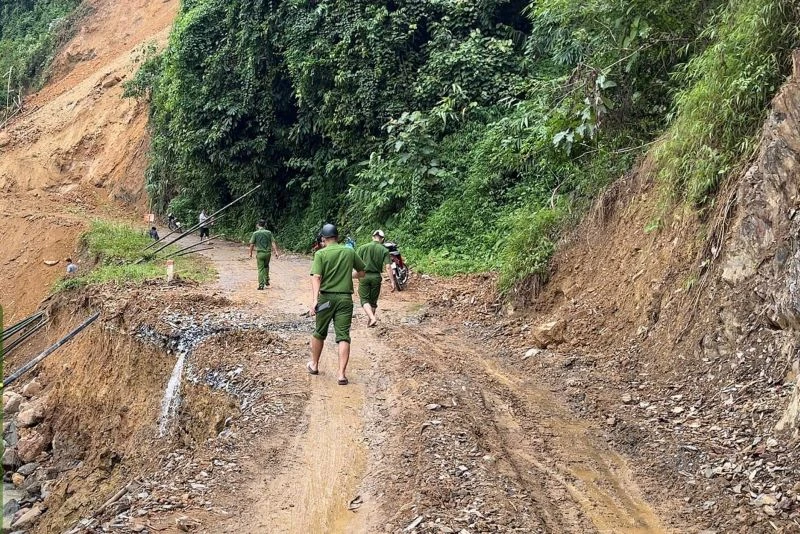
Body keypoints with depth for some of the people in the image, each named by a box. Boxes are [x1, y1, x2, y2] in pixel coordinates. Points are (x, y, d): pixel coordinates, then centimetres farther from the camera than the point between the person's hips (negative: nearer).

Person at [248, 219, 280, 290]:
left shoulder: (255, 233, -4)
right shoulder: (268, 232, 0)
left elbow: (252, 244, -3)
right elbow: (273, 243, -5)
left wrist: (250, 253, 8)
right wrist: (276, 251, -5)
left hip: (260, 253, -2)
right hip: (268, 252, 2)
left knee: (261, 269, 3)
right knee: (266, 266, 25)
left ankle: (261, 285, -1)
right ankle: (267, 281, 23)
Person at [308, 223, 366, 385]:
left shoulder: (320, 254, -5)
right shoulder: (350, 252, 4)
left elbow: (316, 277, -17)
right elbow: (362, 273, 14)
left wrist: (314, 300, -22)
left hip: (326, 297, -1)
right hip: (345, 298, 1)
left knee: (319, 333, 18)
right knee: (343, 336, -1)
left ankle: (314, 365, 35)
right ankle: (342, 374, -7)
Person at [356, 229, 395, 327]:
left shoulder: (363, 247, 0)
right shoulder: (384, 250, -2)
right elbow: (388, 267, -8)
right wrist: (392, 281, -6)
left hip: (364, 276, -1)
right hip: (376, 277, 1)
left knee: (364, 300, 2)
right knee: (373, 301, 15)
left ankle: (372, 318, -19)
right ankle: (370, 322, 23)